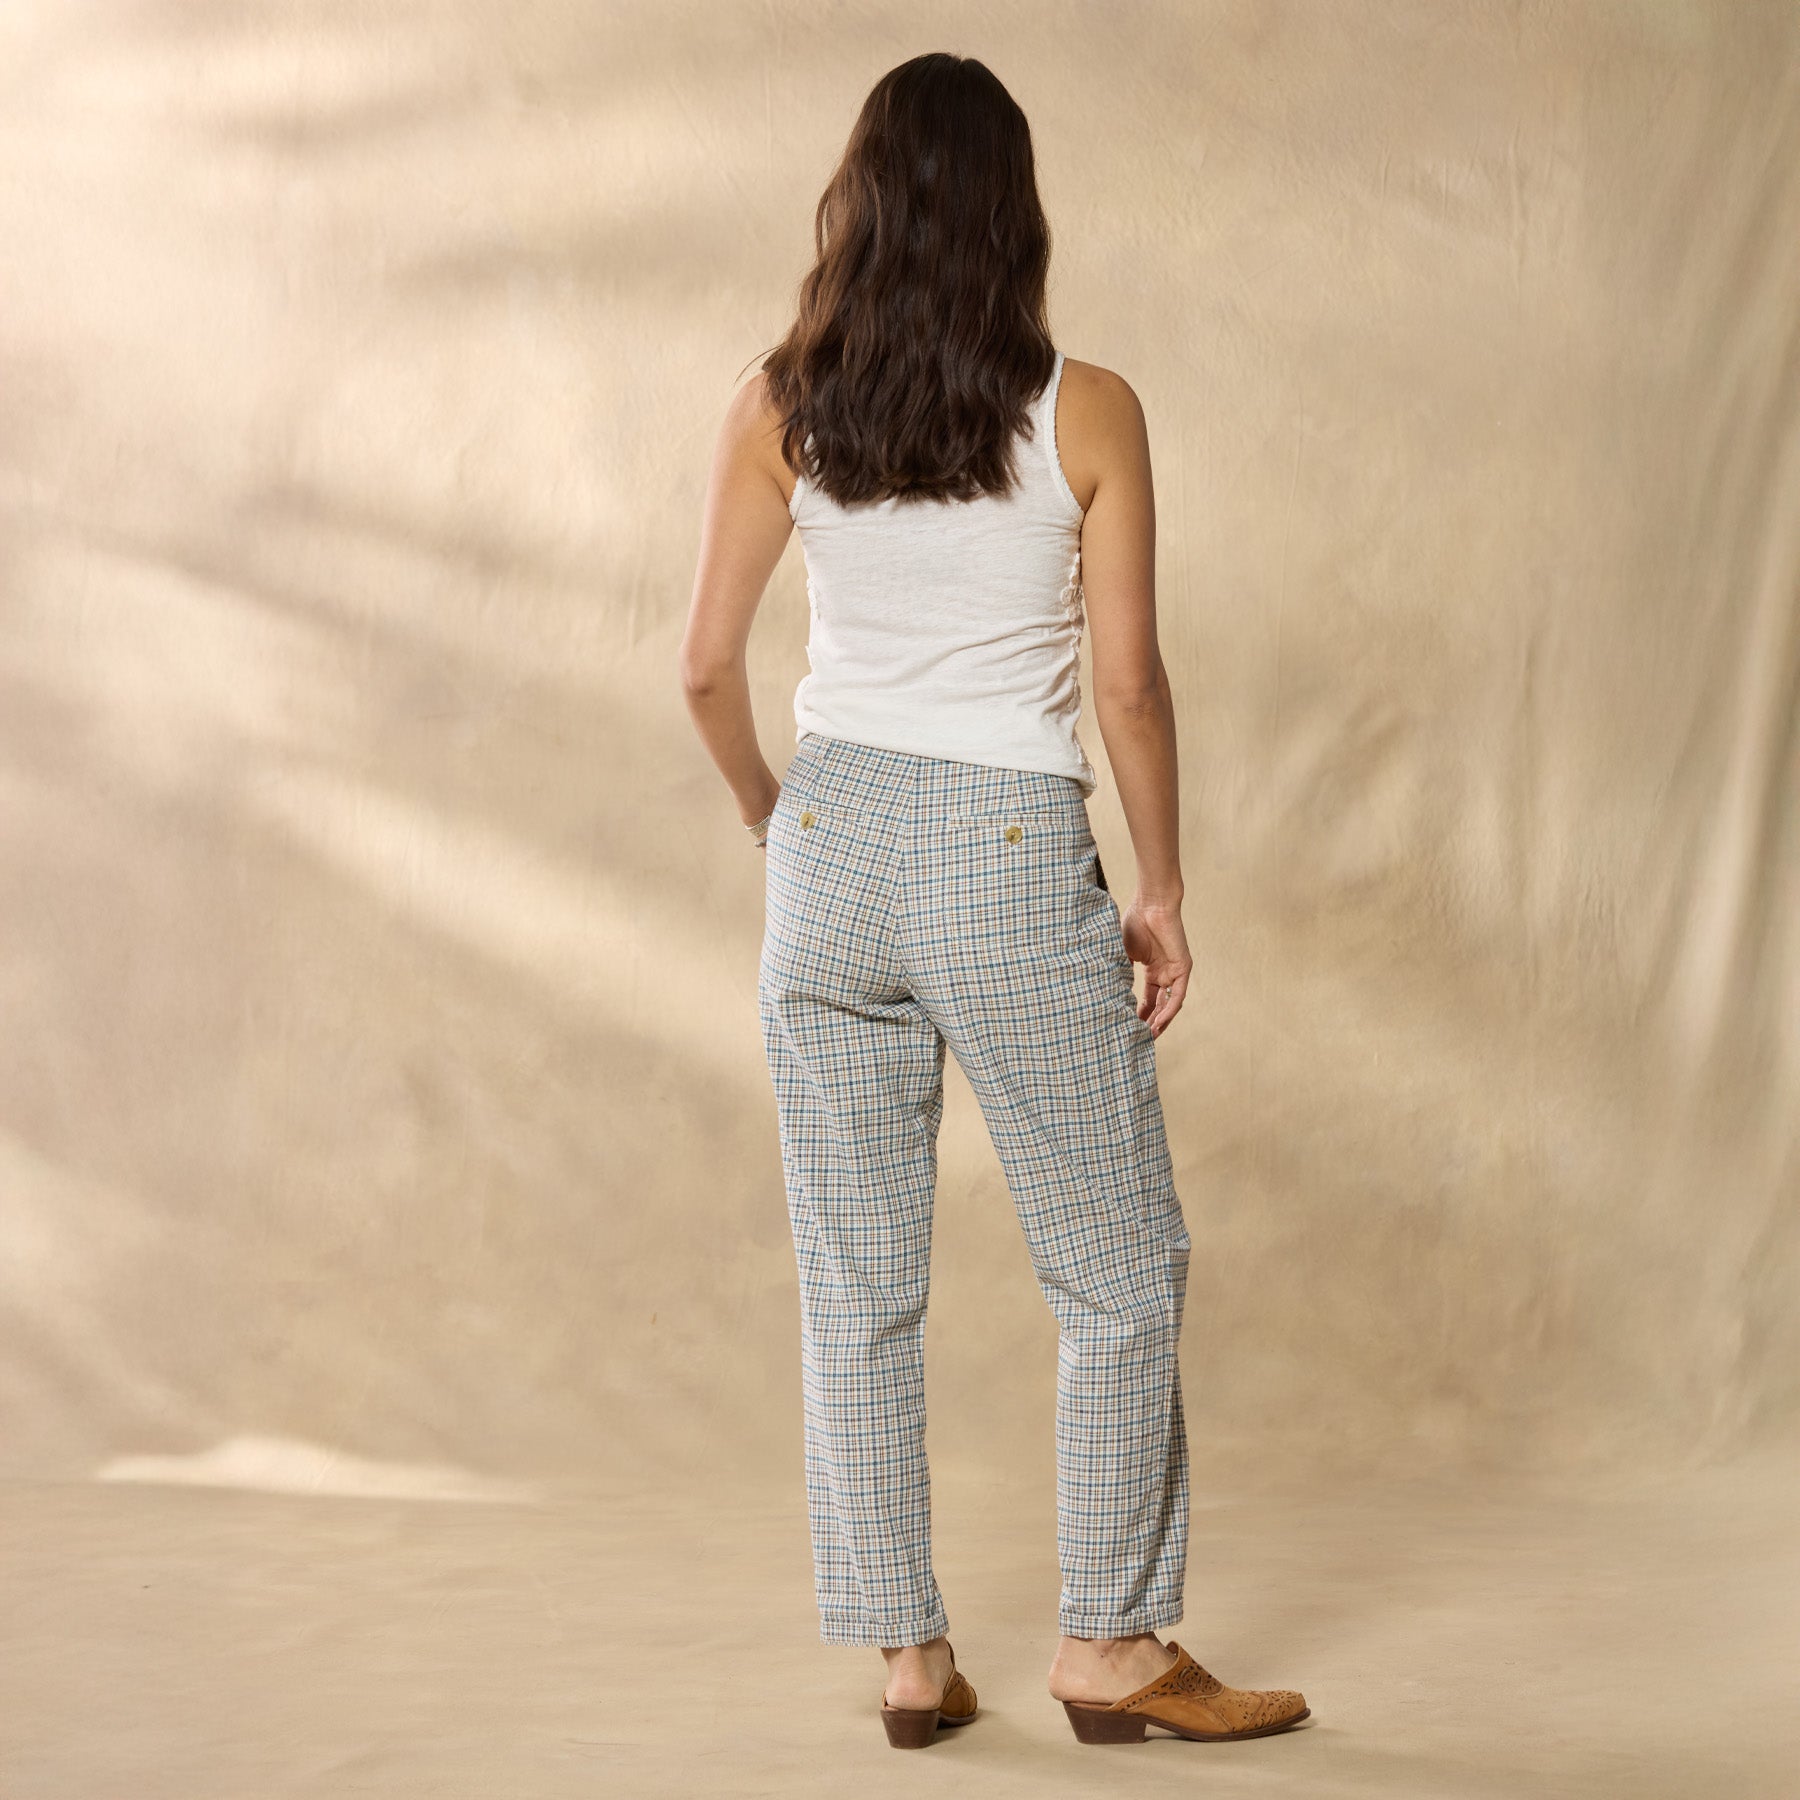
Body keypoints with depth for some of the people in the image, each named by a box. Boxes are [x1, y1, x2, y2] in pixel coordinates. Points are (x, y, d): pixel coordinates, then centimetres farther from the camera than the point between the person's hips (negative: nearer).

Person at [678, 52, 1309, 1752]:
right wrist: (1162, 888, 5)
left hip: (832, 851, 3)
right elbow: (1128, 682, -6)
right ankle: (1111, 1645, 18)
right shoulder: (1084, 413, -7)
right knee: (1118, 1274, 12)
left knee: (855, 1283, 11)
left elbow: (707, 667, 0)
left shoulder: (778, 411, 0)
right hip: (1014, 861, -3)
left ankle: (907, 1656, 16)